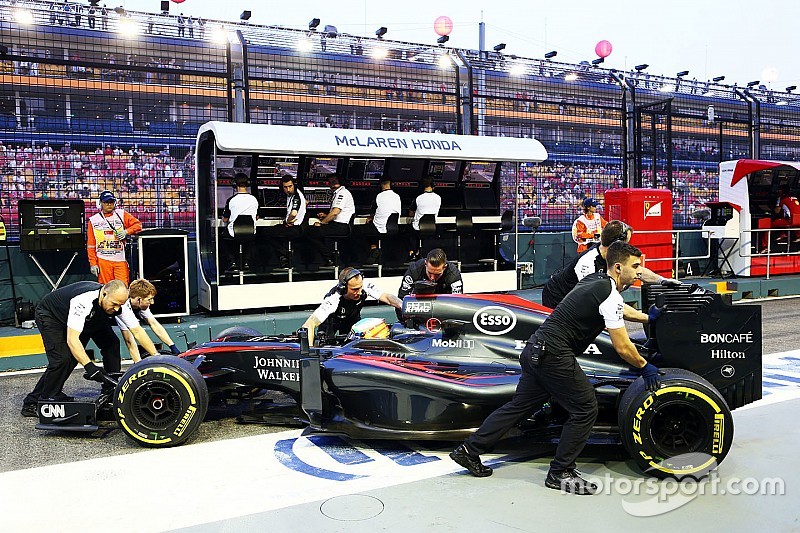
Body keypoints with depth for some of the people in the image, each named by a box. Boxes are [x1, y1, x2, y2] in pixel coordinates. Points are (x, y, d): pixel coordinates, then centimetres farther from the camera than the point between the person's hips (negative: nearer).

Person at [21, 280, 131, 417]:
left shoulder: (118, 301, -22)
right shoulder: (84, 301, -42)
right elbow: (71, 339, -45)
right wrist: (89, 366, -53)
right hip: (50, 316, -7)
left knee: (111, 343, -6)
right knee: (63, 359, -24)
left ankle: (112, 392, 8)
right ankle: (32, 404, -7)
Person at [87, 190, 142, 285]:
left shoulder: (122, 214, 8)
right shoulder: (93, 220, 6)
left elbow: (138, 224, 8)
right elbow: (91, 245, 5)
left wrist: (126, 232, -10)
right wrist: (93, 263, -1)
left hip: (120, 260, 0)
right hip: (103, 260, 0)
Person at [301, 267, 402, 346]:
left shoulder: (365, 287, -31)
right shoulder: (333, 299, -43)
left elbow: (386, 297, -32)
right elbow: (309, 325, -47)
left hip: (352, 318, 3)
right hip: (331, 320, -3)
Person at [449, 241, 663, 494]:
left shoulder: (596, 279, 16)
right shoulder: (610, 295, -11)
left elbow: (616, 311, 38)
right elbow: (622, 348, -8)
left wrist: (647, 317, 40)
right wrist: (644, 367, 7)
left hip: (535, 350, 9)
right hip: (554, 356, -9)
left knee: (519, 405, 15)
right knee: (585, 409, 1)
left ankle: (469, 450, 20)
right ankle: (560, 474, 11)